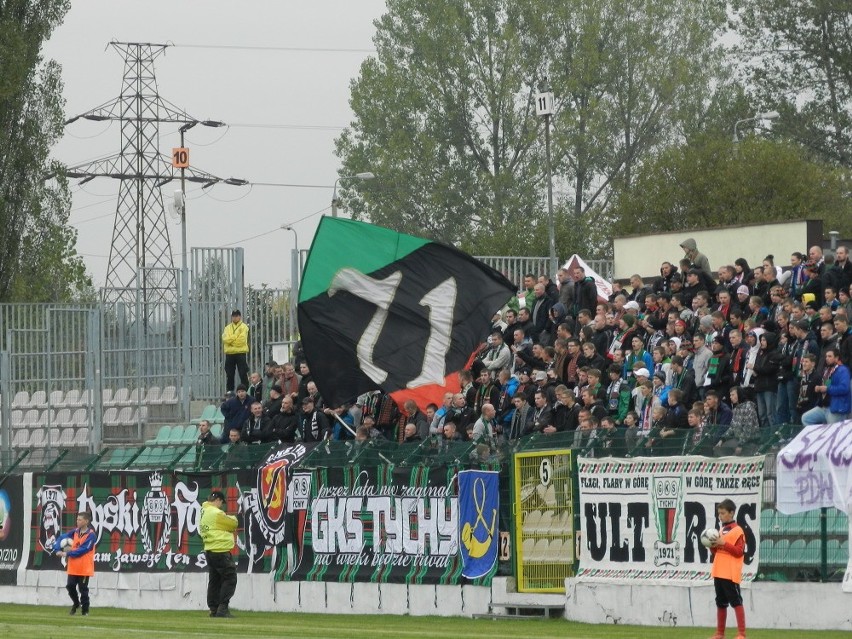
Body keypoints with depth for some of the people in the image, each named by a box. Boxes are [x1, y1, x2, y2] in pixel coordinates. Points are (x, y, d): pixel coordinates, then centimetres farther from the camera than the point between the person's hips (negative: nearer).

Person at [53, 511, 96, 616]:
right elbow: (62, 538, 10)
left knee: (83, 589, 0)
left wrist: (67, 553, -16)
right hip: (73, 567, 6)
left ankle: (85, 610, 13)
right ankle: (76, 604, 29)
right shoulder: (75, 532, 8)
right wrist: (58, 550, -8)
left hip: (84, 567, -6)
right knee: (70, 586, 5)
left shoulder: (91, 535, -11)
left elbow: (83, 550, -18)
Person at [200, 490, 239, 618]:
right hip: (220, 551, -9)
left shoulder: (204, 512, 14)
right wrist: (232, 518, 15)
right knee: (230, 578, -5)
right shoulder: (216, 513, -15)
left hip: (209, 551, 9)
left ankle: (214, 609, 13)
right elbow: (233, 524, -6)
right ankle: (223, 608, -11)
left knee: (214, 581, 13)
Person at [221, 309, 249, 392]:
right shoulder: (228, 328, 14)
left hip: (241, 353, -4)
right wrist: (236, 336, -11)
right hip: (229, 354, 4)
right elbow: (225, 339, -3)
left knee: (243, 375, -6)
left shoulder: (244, 327, 2)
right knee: (229, 376, 6)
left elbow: (242, 339, -11)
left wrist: (231, 339, -6)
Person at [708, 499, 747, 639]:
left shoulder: (737, 531, -7)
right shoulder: (721, 531, 16)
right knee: (721, 603, 12)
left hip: (731, 574, -8)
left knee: (736, 602, -9)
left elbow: (739, 551, -14)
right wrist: (713, 546, 0)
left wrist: (724, 544, -19)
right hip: (719, 573, 8)